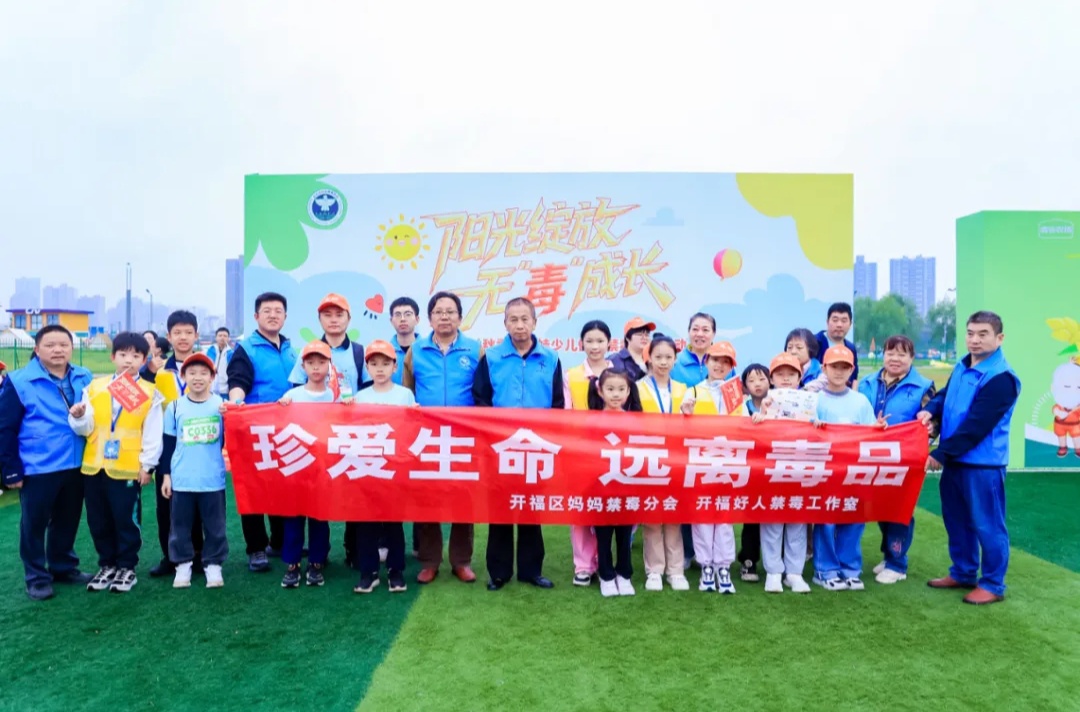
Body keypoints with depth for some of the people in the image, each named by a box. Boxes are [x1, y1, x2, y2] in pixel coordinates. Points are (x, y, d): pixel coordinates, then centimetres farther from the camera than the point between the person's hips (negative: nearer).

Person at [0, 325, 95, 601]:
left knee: (68, 520, 17)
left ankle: (64, 567, 34)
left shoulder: (85, 379, 3)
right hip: (37, 468, -4)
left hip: (76, 466, 4)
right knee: (34, 524, 9)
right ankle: (37, 577, 23)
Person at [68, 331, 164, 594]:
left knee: (126, 520, 5)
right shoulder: (94, 387, 7)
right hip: (95, 465, 4)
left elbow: (152, 434, -3)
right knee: (98, 521, 13)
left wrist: (147, 465, -5)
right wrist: (78, 417, -15)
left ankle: (126, 567, 20)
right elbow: (86, 428, 5)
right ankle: (107, 565, 29)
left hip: (128, 468, -4)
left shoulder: (150, 393, -3)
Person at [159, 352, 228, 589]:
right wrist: (165, 475, 7)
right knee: (180, 526, 11)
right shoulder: (174, 407, 2)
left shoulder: (221, 404, -1)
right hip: (181, 480, 1)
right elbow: (168, 444, 8)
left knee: (214, 526, 7)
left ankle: (213, 565, 20)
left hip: (213, 480, -1)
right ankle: (183, 565, 25)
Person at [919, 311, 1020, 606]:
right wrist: (930, 410, -7)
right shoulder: (962, 367, 8)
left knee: (986, 524, 4)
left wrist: (940, 453, -18)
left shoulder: (1001, 378, -19)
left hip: (983, 464, -8)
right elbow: (946, 395, 17)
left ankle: (992, 585, 18)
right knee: (956, 519, 18)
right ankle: (963, 573, 33)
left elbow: (976, 426, -22)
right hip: (955, 459, 8)